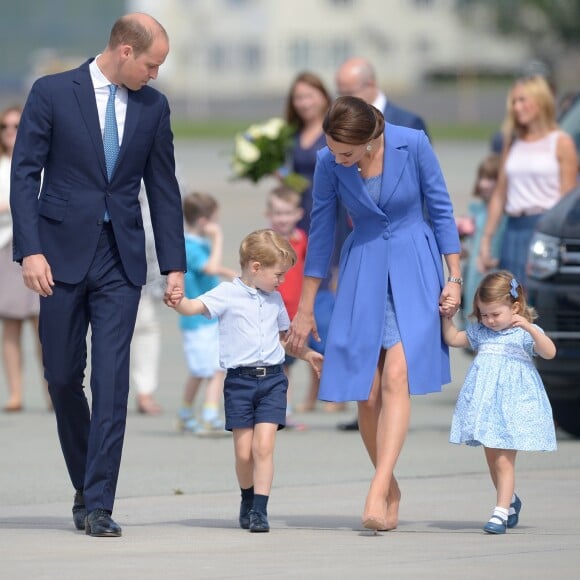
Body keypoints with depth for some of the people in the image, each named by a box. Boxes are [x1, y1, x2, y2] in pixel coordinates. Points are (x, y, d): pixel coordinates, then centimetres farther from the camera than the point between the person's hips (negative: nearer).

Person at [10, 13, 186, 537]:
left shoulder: (153, 107, 6)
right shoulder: (52, 93, -3)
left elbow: (163, 188, 11)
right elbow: (25, 174, -4)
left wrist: (174, 265, 6)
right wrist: (30, 250, -13)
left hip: (121, 259, 1)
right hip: (63, 256, -1)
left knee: (111, 381, -8)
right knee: (63, 377, 6)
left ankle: (98, 505, -8)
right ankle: (86, 487, 24)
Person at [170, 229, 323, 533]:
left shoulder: (274, 299, 15)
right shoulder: (228, 293, -3)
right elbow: (196, 306, -19)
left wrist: (307, 354, 24)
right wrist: (179, 302, -39)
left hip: (272, 380, 3)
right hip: (239, 380, -3)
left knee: (264, 445, -11)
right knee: (244, 451, 2)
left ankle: (259, 510, -12)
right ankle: (247, 501, 26)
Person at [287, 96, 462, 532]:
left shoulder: (413, 145, -15)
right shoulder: (329, 163, -9)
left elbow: (441, 209, -2)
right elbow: (321, 232, 2)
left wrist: (454, 277, -2)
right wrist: (305, 309, 7)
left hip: (414, 269, -2)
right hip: (362, 272, 2)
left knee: (397, 378, -17)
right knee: (366, 394, -2)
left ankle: (377, 495, -24)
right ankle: (391, 489, 17)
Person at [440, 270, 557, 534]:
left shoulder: (524, 334, -6)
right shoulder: (480, 332, 11)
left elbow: (549, 352, -21)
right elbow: (453, 338, 23)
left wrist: (530, 328, -33)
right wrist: (446, 316, 8)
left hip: (512, 404, -6)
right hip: (486, 403, 6)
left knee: (504, 461, -10)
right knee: (492, 460, 15)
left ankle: (501, 513, -10)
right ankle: (510, 501, 36)